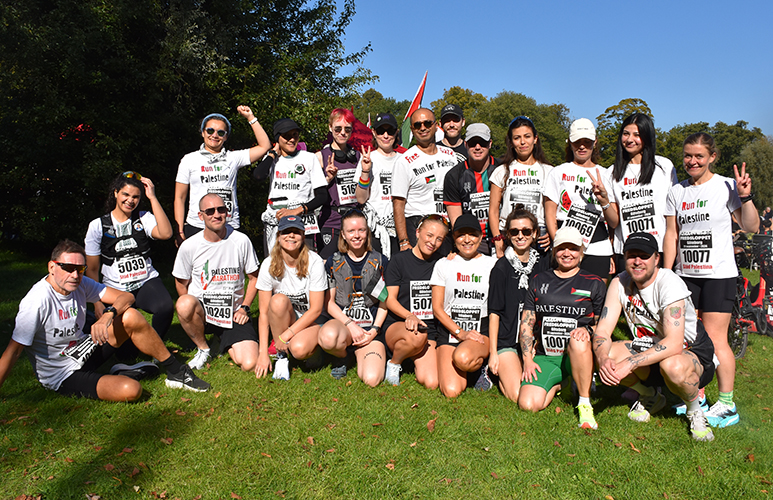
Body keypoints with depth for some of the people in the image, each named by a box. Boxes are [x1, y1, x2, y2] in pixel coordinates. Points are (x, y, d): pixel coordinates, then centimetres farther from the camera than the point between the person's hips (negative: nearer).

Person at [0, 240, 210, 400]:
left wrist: (108, 315, -30)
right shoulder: (36, 302, -24)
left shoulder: (80, 284, -6)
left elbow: (126, 297, -10)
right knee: (130, 390, -31)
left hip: (82, 350, 7)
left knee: (131, 316, -17)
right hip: (64, 376, -7)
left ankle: (176, 372, -5)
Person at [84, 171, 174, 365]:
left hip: (147, 282, 1)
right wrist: (97, 302, -2)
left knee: (166, 307, -34)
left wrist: (152, 197, -15)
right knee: (124, 353, -15)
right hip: (115, 289, -1)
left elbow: (166, 233, -19)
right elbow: (92, 270, 6)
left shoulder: (143, 218, 5)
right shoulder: (98, 226, 3)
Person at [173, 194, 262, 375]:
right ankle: (203, 349, -5)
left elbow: (254, 277, 6)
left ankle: (226, 344, 19)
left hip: (234, 314, 0)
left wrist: (244, 307, -1)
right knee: (184, 304, -37)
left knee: (249, 364, -18)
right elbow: (181, 283, 7)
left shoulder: (241, 241, -5)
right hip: (202, 312, 0)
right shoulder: (189, 246, -6)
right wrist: (192, 308, -5)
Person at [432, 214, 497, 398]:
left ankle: (481, 367, -1)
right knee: (451, 391, -18)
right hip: (450, 331, 1)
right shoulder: (443, 265, 6)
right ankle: (466, 370, 16)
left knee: (462, 357, -36)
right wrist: (460, 332, -10)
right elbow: (437, 307, 2)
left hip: (482, 330, -1)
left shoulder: (492, 264, 6)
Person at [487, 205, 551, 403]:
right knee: (519, 396, -16)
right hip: (507, 341, -4)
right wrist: (493, 353, -7)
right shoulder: (501, 268, -7)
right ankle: (502, 374, 13)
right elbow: (494, 312, -6)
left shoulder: (543, 262, 4)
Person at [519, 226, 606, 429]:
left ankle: (585, 403, -19)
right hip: (545, 356, 2)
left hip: (578, 355, -2)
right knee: (528, 404, -21)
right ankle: (557, 384, 14)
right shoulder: (539, 281, 12)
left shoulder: (594, 283, 8)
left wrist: (587, 331, -14)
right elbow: (526, 322, 10)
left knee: (578, 341, -39)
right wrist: (527, 359, 0)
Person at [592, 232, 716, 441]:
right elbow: (602, 331, -14)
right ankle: (651, 397, 9)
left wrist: (630, 363, -42)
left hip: (693, 352, -5)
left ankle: (695, 410, -2)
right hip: (649, 349, 5)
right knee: (604, 353, -21)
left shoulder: (669, 283, -25)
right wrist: (603, 359, -35)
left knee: (672, 365, -39)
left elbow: (674, 344, -35)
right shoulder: (620, 283, -9)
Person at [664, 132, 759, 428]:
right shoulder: (676, 193, 9)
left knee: (715, 339, -3)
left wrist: (745, 196, -19)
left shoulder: (726, 186, -2)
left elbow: (751, 227, -5)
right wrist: (665, 275, 7)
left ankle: (727, 405, 9)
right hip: (685, 274, 4)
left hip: (719, 274, -4)